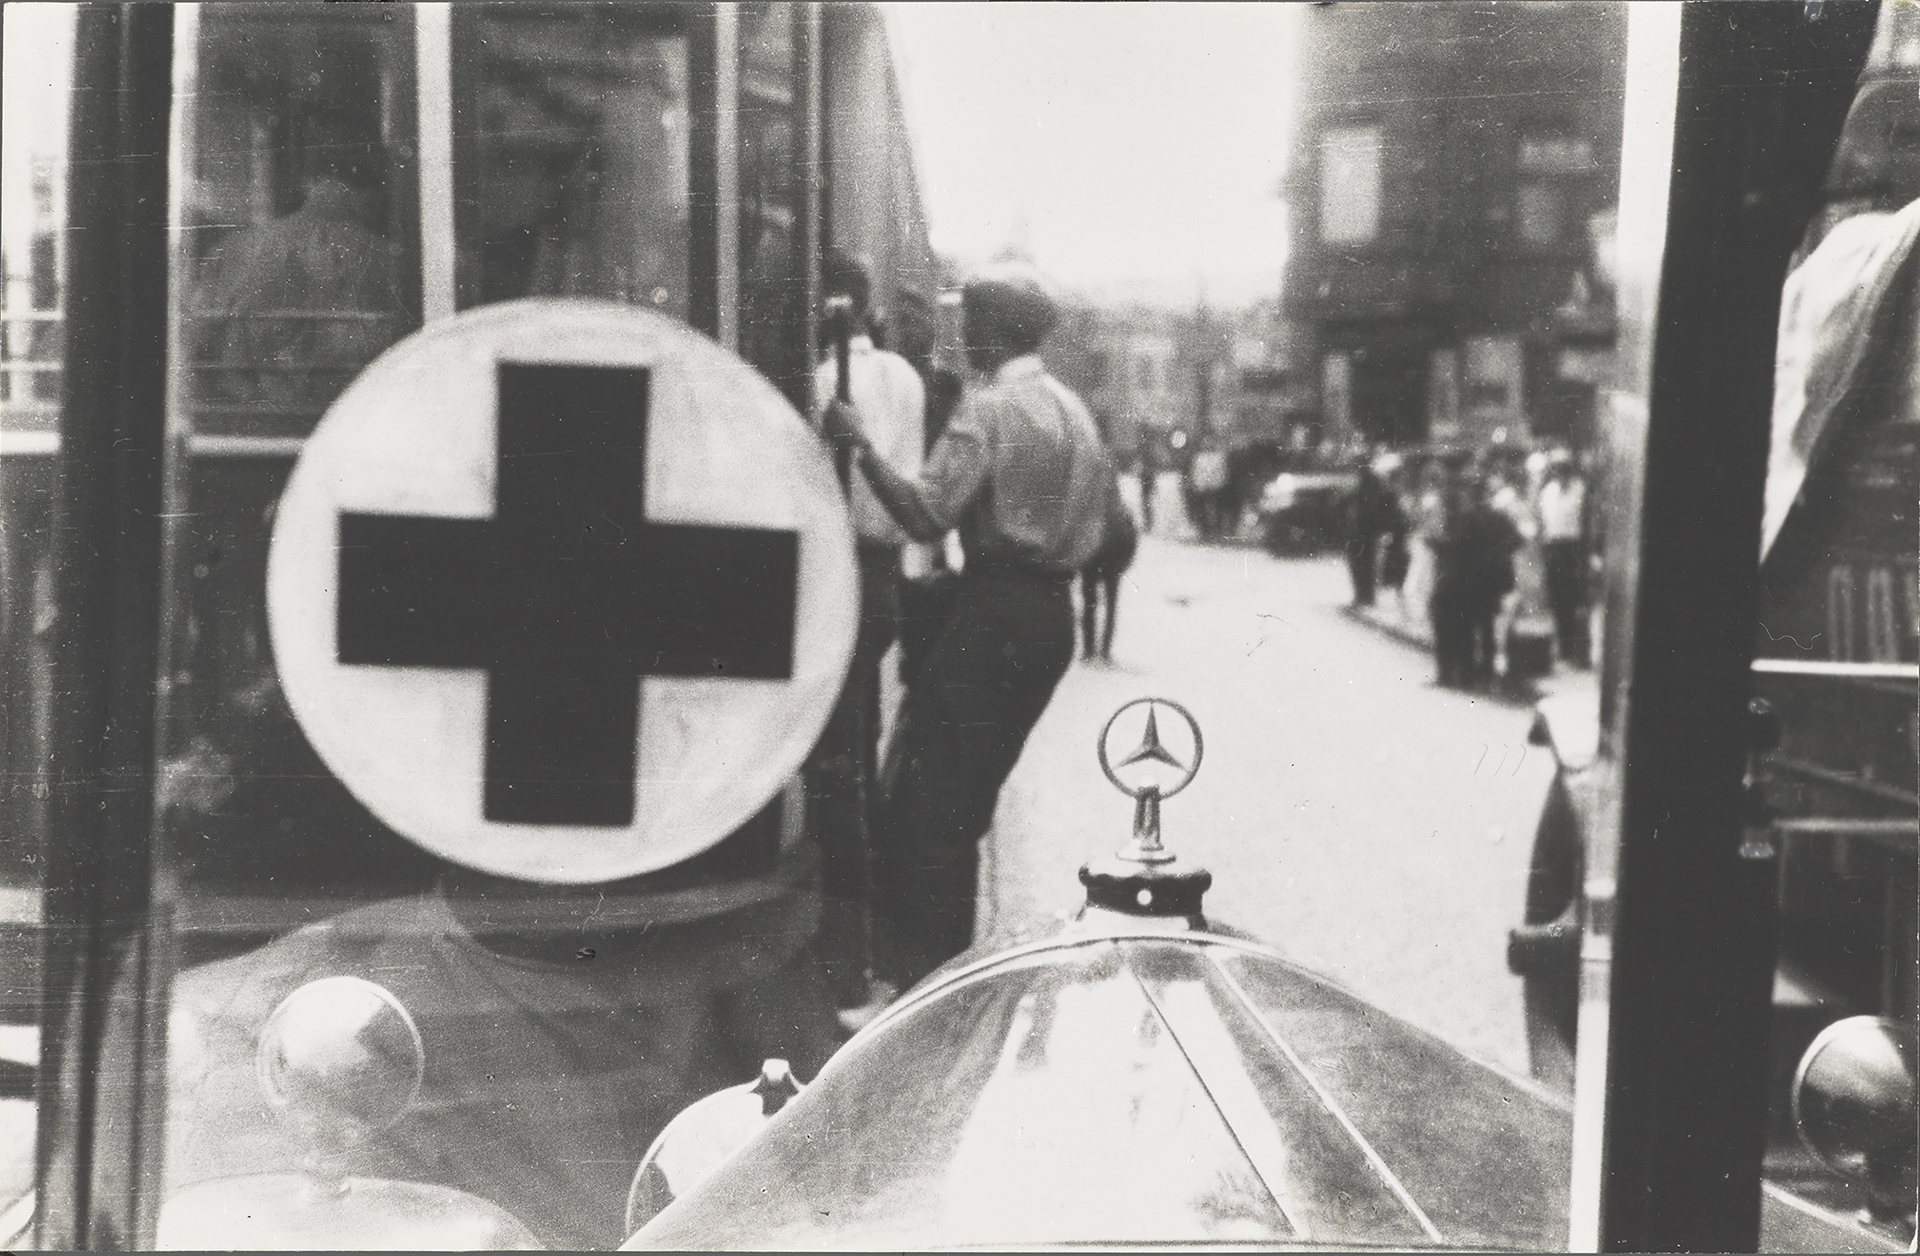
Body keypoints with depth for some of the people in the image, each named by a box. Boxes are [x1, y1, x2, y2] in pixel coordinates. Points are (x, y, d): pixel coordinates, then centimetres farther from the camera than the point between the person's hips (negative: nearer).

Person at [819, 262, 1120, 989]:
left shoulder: (990, 409, -11)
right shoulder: (1076, 412, 16)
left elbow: (927, 513, -21)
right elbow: (1109, 509, 18)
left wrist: (860, 446, -18)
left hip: (994, 613, -9)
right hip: (1054, 615, 9)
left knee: (922, 800, -6)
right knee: (969, 798, 16)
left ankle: (920, 977, -8)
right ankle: (948, 967, 21)